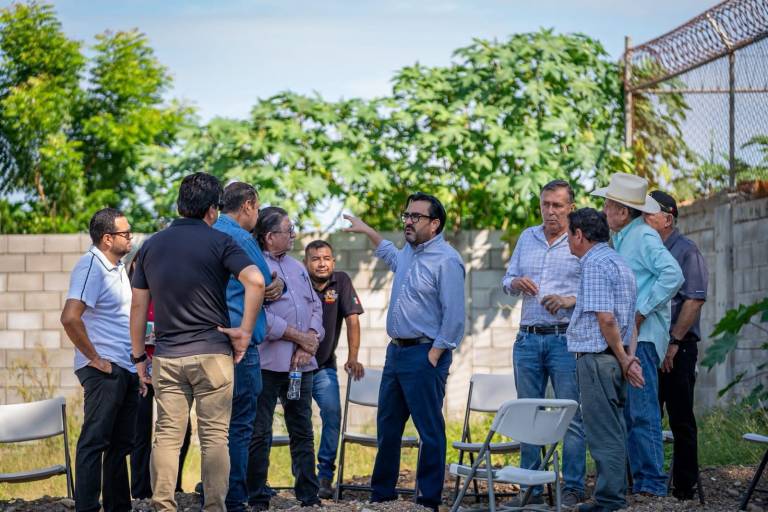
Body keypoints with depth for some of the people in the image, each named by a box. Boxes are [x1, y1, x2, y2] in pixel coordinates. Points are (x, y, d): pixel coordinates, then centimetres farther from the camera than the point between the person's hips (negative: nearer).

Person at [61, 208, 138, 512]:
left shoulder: (118, 267, 15)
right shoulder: (91, 267, -14)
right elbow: (70, 318, -26)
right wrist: (94, 358, -18)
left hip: (126, 369, 9)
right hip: (104, 370, -9)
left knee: (121, 443, 13)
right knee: (95, 442, -8)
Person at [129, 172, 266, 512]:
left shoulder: (151, 246, 9)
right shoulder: (219, 242, -4)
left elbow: (138, 306, 10)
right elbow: (255, 282, -19)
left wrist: (139, 357, 16)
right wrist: (245, 331, -11)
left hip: (166, 356, 3)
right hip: (212, 353, -3)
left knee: (167, 436, 6)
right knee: (214, 437, 2)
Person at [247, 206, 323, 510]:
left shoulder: (297, 268, 17)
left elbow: (315, 307, 14)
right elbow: (261, 316, -17)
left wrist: (309, 343, -4)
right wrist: (300, 337, -12)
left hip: (301, 363, 7)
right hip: (268, 362, -7)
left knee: (303, 432, 11)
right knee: (260, 434, -1)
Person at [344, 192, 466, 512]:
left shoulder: (446, 261, -15)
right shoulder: (409, 253, 13)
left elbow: (454, 316, -19)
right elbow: (391, 256, 41)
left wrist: (433, 356, -18)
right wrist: (367, 231, 42)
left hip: (423, 355, -9)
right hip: (396, 350, 9)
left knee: (430, 430, -4)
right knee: (387, 426, 14)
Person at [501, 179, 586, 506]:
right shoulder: (527, 238, 15)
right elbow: (507, 281, 20)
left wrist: (568, 301, -20)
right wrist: (517, 283, -2)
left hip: (565, 339, -5)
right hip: (528, 339, 5)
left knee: (572, 416, -5)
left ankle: (573, 488, -1)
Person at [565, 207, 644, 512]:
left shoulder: (595, 265, -14)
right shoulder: (617, 261, 18)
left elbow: (606, 318, -20)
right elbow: (626, 316, 18)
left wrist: (622, 359, -13)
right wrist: (627, 357, 13)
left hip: (597, 357, -10)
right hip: (615, 356, 10)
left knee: (603, 433, -7)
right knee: (613, 430, 14)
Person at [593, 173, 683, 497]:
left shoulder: (644, 237, -11)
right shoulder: (620, 239, 19)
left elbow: (673, 275, -22)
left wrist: (641, 312, -20)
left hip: (641, 336, -10)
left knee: (643, 410, -10)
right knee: (626, 412, 11)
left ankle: (652, 482, -8)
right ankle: (636, 478, 16)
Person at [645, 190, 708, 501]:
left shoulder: (686, 251, -6)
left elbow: (694, 300, -14)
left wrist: (674, 343, -18)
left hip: (677, 349, -7)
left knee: (680, 419, -3)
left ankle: (684, 486, 2)